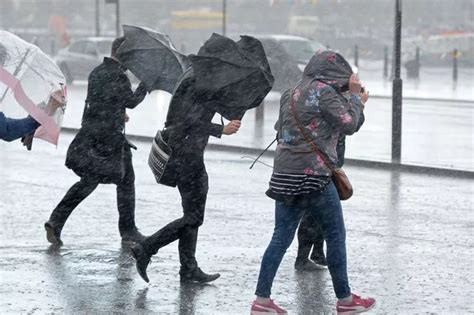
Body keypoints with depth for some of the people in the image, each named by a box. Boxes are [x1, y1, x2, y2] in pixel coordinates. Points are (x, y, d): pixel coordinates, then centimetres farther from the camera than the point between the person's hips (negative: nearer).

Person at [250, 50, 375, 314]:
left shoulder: (292, 93, 15)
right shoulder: (324, 91, -9)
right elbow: (348, 125, -10)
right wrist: (356, 97, 5)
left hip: (285, 174, 7)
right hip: (313, 174, -7)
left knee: (281, 238, 7)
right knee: (336, 235, 6)